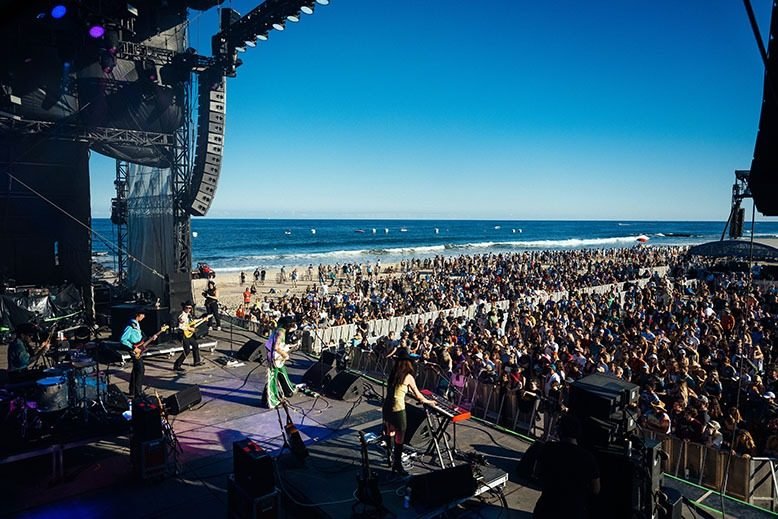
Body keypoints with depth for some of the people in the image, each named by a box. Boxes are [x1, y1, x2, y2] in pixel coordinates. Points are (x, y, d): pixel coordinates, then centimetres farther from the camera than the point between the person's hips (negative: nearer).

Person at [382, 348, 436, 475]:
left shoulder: (393, 374, 7)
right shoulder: (408, 376, -10)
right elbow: (417, 395, 0)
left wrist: (412, 392, 41)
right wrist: (428, 401, 17)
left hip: (387, 407, 7)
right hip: (398, 410, -7)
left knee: (389, 433, 24)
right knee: (399, 439, 4)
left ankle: (390, 456, 41)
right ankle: (397, 465, 11)